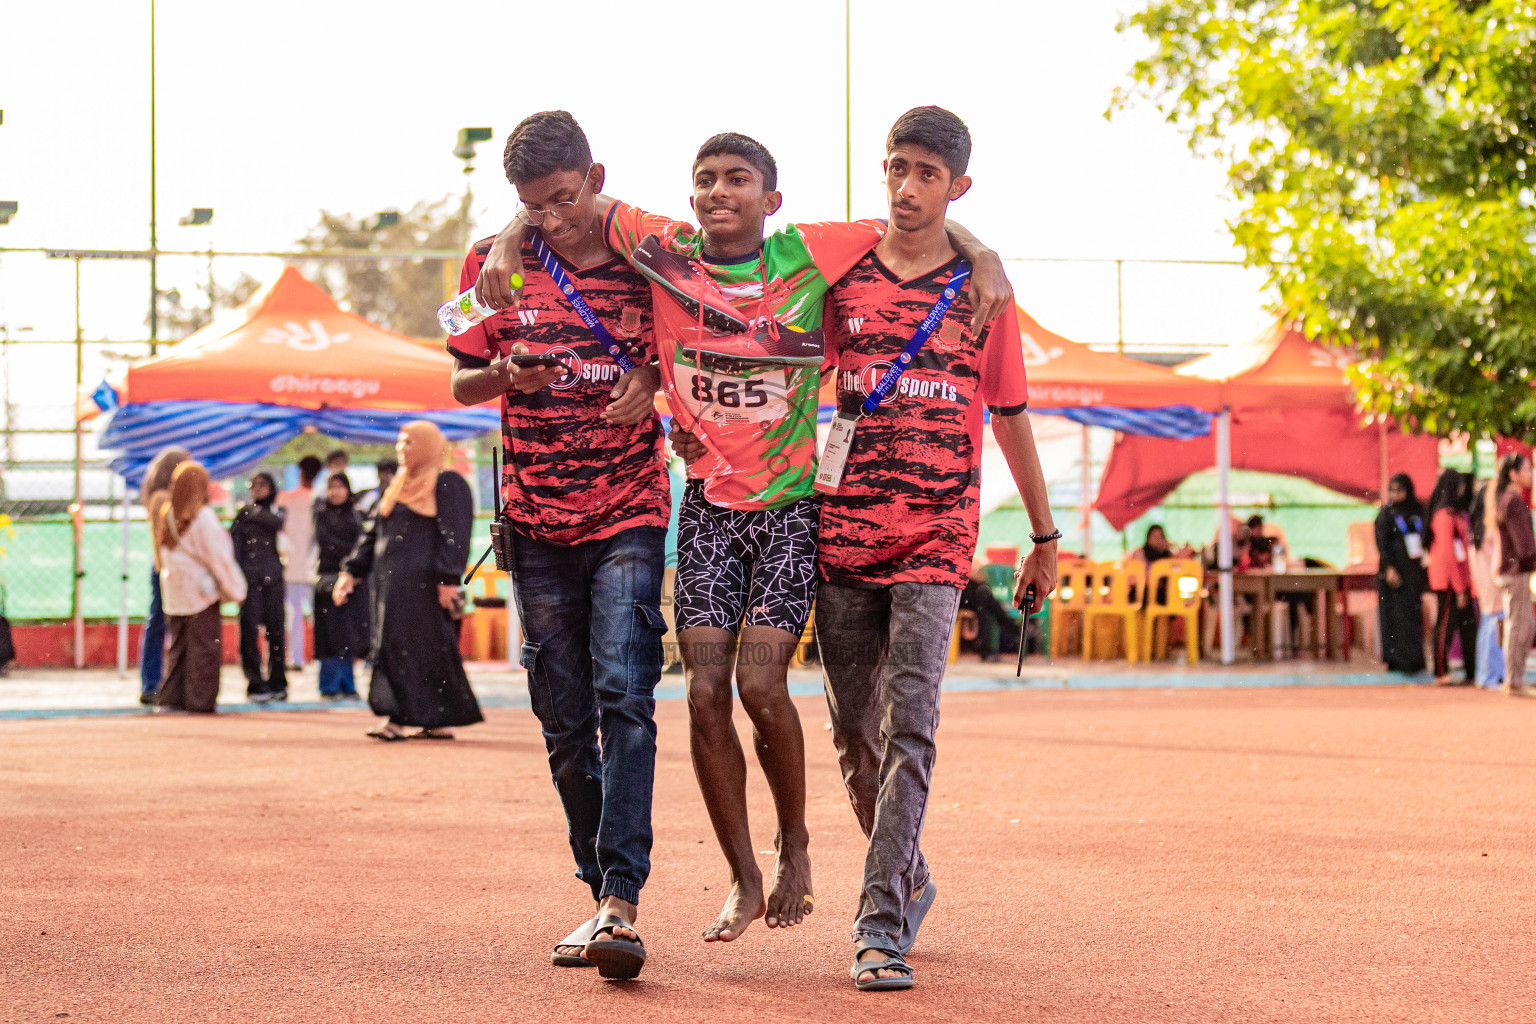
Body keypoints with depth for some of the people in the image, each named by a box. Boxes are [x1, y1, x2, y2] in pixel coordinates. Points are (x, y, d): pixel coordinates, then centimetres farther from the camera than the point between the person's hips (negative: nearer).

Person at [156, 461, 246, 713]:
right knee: (204, 646, -1)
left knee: (178, 646, 12)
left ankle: (170, 698, 9)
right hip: (201, 593, -7)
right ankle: (200, 700, -1)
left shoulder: (167, 515, 8)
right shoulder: (202, 518, -13)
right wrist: (234, 589, -4)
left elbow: (165, 556, 13)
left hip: (174, 593, 7)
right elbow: (219, 557, -12)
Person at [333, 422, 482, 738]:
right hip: (393, 582, 8)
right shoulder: (400, 487, 20)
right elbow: (374, 532, 20)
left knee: (403, 644, -13)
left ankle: (398, 718, -14)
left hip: (422, 580, -8)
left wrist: (448, 580, -21)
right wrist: (352, 571, 11)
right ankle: (438, 722, 10)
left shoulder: (448, 484, -5)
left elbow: (455, 534, -13)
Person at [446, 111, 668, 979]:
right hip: (537, 517, 3)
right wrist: (507, 377, -12)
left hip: (629, 514, -3)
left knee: (624, 696, -17)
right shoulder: (496, 262, 4)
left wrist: (651, 381, -12)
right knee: (565, 720, 6)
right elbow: (463, 384, 10)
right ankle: (601, 897, 18)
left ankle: (622, 902, -22)